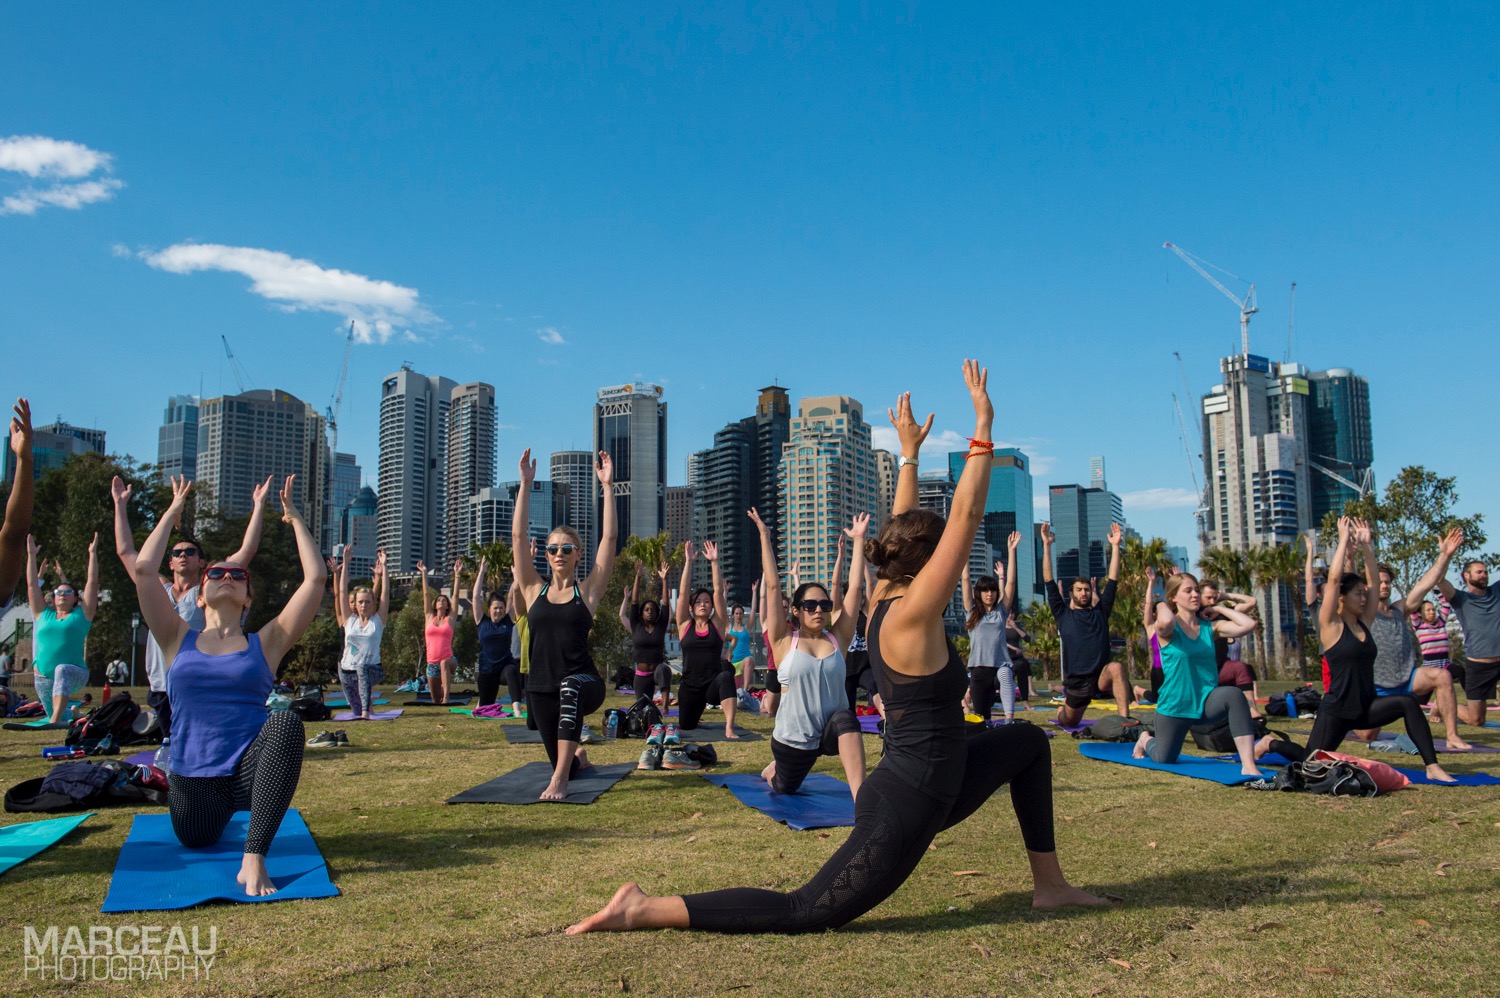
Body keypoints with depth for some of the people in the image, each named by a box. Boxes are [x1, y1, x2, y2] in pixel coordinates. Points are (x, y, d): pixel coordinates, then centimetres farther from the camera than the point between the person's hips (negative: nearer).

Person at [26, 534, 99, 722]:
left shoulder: (81, 615, 5)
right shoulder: (44, 614, 14)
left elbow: (92, 583, 0)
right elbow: (32, 585, 13)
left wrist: (93, 554, -2)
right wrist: (31, 555, 10)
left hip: (74, 675, -5)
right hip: (43, 678, 5)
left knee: (62, 670, -40)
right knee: (57, 716, 17)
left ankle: (56, 719, -53)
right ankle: (68, 714, 54)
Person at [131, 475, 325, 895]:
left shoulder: (266, 643, 6)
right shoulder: (179, 640, 10)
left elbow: (315, 578, -1)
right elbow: (143, 569, 1)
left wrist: (294, 518, 8)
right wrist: (173, 512, 12)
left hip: (251, 770, -3)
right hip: (193, 778, 3)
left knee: (286, 722, -32)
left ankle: (254, 857, -35)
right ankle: (221, 812, 44)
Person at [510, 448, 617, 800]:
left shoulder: (588, 591, 1)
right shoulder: (534, 591, 7)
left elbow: (608, 538, -7)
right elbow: (518, 536, 0)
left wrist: (607, 486, -10)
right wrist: (526, 484, -5)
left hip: (585, 685, -3)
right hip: (542, 689, 3)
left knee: (571, 687, -40)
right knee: (565, 766, 9)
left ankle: (559, 778, -37)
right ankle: (577, 757, 49)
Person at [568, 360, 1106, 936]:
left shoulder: (885, 602, 3)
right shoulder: (912, 616, -20)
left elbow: (904, 525, 15)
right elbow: (966, 515, -24)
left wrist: (909, 451, 17)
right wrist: (983, 427, -19)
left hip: (931, 786, 10)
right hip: (906, 806, -10)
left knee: (1027, 743, 22)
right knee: (803, 912, -4)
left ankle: (1049, 886, 27)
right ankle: (644, 910, -2)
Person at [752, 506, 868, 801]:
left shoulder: (837, 638, -2)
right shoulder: (785, 641, -6)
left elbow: (855, 588, -5)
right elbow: (773, 585, -12)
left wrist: (858, 540, -6)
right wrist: (764, 537, -13)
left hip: (832, 731, 0)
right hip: (793, 738, 0)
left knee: (847, 721, -35)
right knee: (784, 789, 20)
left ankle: (862, 802, -39)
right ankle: (775, 767, 56)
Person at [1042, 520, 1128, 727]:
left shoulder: (1100, 612, 9)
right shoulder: (1063, 614, 5)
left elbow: (1112, 580, 6)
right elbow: (1048, 581, -1)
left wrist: (1115, 546, 1)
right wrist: (1047, 545, -5)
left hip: (1101, 677, 0)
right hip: (1076, 681, 0)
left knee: (1116, 668, -33)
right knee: (1069, 721, 15)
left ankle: (1125, 720, -35)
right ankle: (1061, 709, 53)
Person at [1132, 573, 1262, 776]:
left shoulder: (1210, 626, 2)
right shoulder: (1168, 629, -10)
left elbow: (1248, 625, -12)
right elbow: (1165, 622, -37)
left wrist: (1219, 609, -1)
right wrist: (1162, 606, -15)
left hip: (1207, 701, 2)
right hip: (1175, 705, -2)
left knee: (1233, 695, -33)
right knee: (1164, 759, 11)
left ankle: (1248, 766, -35)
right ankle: (1146, 740, 50)